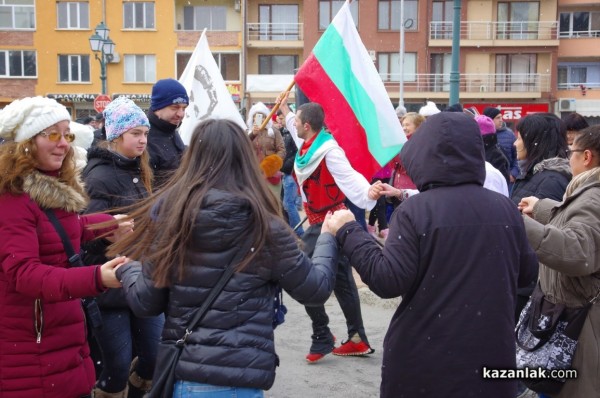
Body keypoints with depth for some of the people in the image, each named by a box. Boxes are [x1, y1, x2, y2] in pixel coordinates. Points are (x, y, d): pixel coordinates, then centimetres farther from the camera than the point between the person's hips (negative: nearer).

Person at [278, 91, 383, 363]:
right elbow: (295, 129, 31)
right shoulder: (309, 145, 5)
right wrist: (284, 110, 39)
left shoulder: (328, 150, -23)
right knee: (341, 281, 14)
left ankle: (322, 339, 5)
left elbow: (349, 177, -37)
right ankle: (357, 339, 23)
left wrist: (367, 193, -56)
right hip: (324, 221, 10)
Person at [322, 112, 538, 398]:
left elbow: (388, 281, -17)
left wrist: (348, 232, -9)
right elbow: (527, 273, 9)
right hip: (491, 354, 3)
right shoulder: (506, 208, -2)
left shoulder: (415, 210, -14)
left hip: (426, 356, -3)